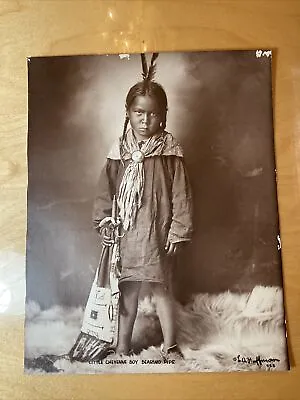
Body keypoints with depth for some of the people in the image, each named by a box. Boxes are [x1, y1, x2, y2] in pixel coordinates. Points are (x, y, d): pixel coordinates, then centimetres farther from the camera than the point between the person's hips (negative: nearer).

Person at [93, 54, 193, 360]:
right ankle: (122, 346, 31)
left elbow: (181, 194, -6)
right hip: (125, 232, 3)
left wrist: (179, 230, -8)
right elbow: (106, 189, 9)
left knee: (160, 288, 8)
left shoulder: (169, 153, -6)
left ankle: (170, 346, 28)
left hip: (157, 231, -3)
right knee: (127, 289, 14)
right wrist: (103, 220, 4)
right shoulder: (119, 152, 3)